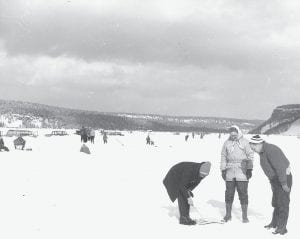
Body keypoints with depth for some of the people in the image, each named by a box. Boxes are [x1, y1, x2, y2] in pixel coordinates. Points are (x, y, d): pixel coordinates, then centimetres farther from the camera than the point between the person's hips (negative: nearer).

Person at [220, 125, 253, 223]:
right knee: (229, 193, 7)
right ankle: (228, 214, 19)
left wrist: (249, 169, -3)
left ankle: (244, 216, 5)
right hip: (230, 172, 3)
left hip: (242, 172, -2)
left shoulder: (245, 142, 0)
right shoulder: (227, 143, 7)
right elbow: (223, 156, 12)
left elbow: (250, 156, 2)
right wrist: (223, 170, 7)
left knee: (243, 194, -2)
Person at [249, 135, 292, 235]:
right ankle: (275, 222, 28)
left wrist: (284, 184, -24)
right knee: (276, 201, 17)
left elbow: (280, 167, -26)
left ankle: (282, 227, -4)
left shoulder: (271, 150, -24)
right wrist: (271, 182, 16)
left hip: (284, 177, -10)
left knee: (283, 202, -7)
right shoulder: (262, 152, 8)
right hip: (275, 179, 10)